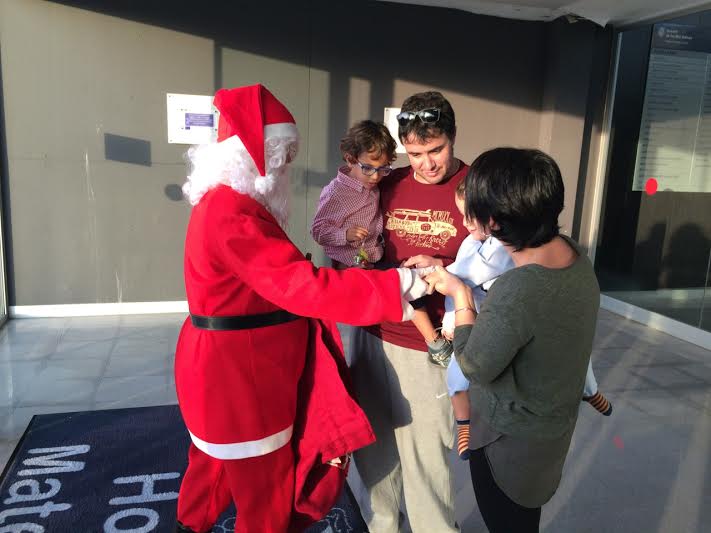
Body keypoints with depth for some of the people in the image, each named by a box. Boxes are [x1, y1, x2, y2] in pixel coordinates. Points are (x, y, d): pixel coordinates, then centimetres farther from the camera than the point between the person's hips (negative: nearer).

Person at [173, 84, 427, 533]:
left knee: (219, 464, 28)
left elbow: (279, 279, 7)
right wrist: (401, 283, -27)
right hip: (238, 371, -10)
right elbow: (304, 287, -31)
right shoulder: (234, 215, -26)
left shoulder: (222, 201, 8)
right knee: (266, 493, 9)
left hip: (228, 364, 10)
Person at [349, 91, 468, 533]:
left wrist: (447, 271, -21)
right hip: (372, 337, 5)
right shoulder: (387, 186, 6)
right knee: (374, 447, 18)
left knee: (427, 458, 5)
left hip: (429, 349, -5)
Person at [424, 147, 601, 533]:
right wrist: (449, 272, 4)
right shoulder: (575, 254, -12)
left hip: (509, 441, -7)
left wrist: (460, 296, -12)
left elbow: (475, 368, -23)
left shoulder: (514, 294, -38)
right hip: (553, 425, 7)